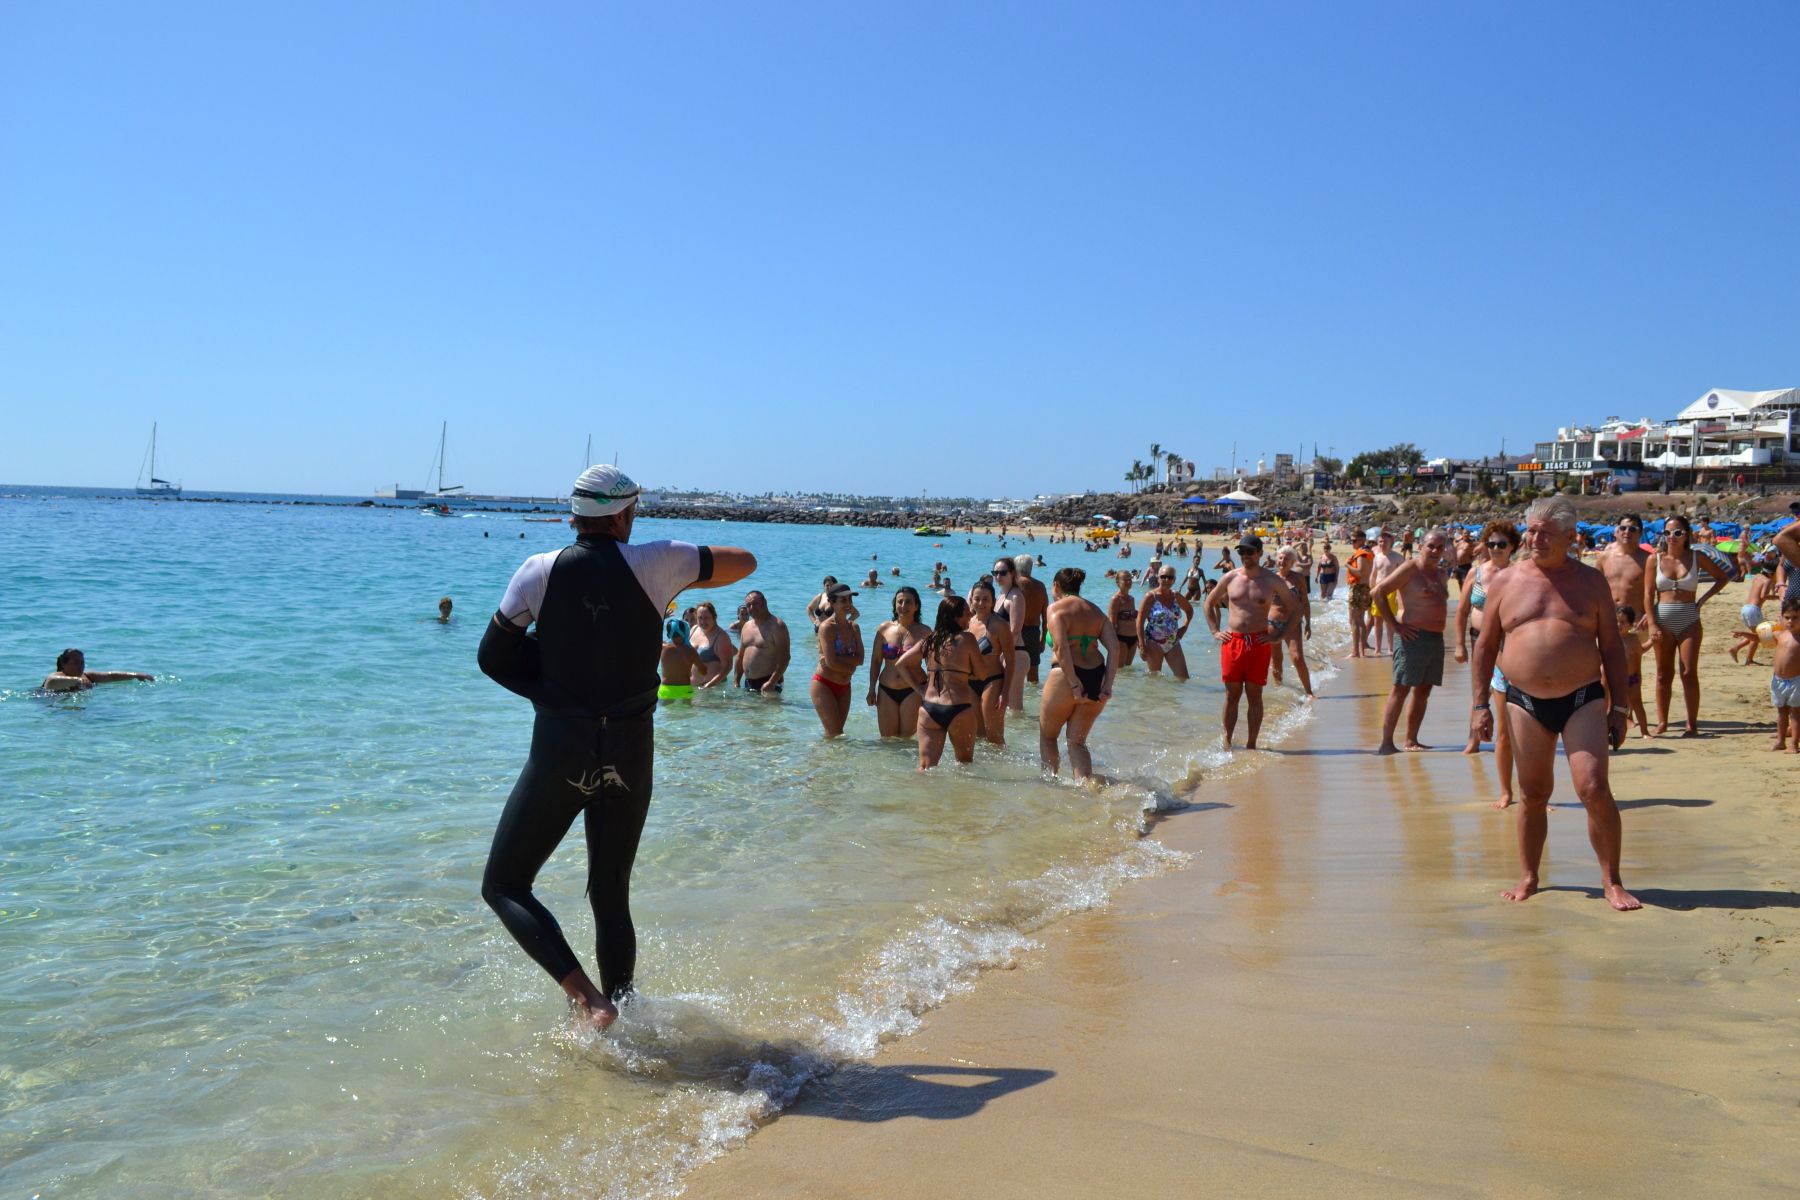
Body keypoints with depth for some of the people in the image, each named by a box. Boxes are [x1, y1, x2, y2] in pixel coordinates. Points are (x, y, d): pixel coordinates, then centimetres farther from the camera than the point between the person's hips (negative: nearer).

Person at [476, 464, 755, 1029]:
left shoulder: (541, 571, -4)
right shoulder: (653, 563, -5)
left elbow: (493, 658, 4)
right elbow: (744, 562, 6)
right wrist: (679, 582, 18)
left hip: (560, 751, -2)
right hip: (631, 754, 2)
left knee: (504, 886, 10)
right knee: (611, 895, 17)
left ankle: (586, 998, -7)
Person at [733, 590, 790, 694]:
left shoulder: (776, 625, -8)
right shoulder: (746, 626, 16)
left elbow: (785, 657, -16)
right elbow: (740, 656, 23)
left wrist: (772, 682, -24)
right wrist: (736, 682, 15)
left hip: (768, 683, -8)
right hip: (748, 684, 8)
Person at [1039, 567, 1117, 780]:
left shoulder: (1055, 608, -3)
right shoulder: (1095, 611, 14)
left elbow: (1061, 648, -17)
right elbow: (1114, 648, 3)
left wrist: (1074, 684, -17)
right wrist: (1107, 684, -1)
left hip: (1066, 677, -5)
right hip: (1096, 678, 5)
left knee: (1047, 736, 18)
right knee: (1077, 742, 15)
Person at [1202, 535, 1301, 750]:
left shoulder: (1272, 580, 0)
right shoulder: (1230, 578, 5)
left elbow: (1296, 609, 6)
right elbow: (1209, 603, 18)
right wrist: (1215, 631, 8)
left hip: (1259, 643, -1)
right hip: (1232, 641, 1)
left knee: (1254, 696, 3)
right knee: (1232, 695, 6)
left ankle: (1251, 745, 11)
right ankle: (1227, 742, 16)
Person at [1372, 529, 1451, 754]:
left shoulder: (1441, 573, 16)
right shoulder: (1410, 568, -8)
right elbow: (1379, 592, -14)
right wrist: (1395, 625, -15)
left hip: (1436, 639, 8)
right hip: (1413, 637, -8)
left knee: (1423, 691, 11)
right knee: (1401, 689, -10)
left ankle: (1411, 740, 19)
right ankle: (1386, 743, -10)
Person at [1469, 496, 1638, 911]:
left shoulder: (1591, 582, 5)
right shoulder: (1506, 582, 5)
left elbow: (1612, 648, 8)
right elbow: (1485, 646, 8)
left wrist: (1618, 709, 3)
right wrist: (1479, 705, 3)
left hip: (1583, 700, -1)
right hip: (1525, 702, 1)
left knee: (1595, 790, -10)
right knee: (1533, 794, 8)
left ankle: (1612, 882, 5)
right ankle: (1529, 877, 22)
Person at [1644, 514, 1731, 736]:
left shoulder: (1697, 558, 3)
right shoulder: (1656, 559, 3)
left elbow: (1723, 577, 15)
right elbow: (1648, 594, 0)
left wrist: (1703, 599, 2)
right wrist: (1652, 624, -9)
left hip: (1689, 620, -1)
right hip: (1663, 620, 1)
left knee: (1689, 672, -4)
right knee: (1663, 673, 5)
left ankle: (1692, 724, 1)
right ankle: (1662, 722, 10)